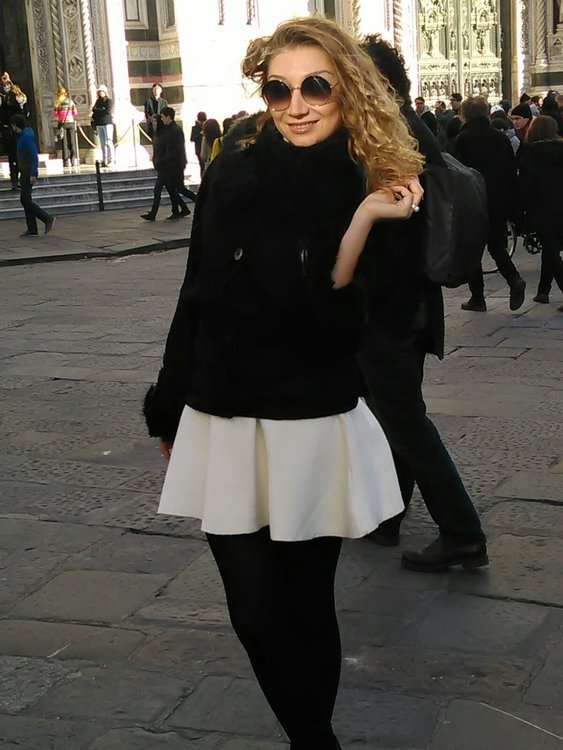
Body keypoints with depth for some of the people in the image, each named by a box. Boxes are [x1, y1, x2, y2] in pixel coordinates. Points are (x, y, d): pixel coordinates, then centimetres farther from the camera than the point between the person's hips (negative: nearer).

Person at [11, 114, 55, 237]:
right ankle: (32, 229, 6)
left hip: (29, 173, -10)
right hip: (25, 173, 10)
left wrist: (33, 174, -26)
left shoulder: (27, 136, -16)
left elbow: (34, 155, -22)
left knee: (25, 200, -11)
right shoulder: (23, 135, 14)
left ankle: (47, 219, -6)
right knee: (25, 200, 7)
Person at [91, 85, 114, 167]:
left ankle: (111, 159, -9)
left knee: (108, 142, -11)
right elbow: (93, 111, 14)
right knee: (102, 143, 3)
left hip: (107, 123, -5)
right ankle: (104, 160, 2)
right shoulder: (97, 102, 17)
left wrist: (97, 110, -3)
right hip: (99, 125, 5)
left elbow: (108, 111, -11)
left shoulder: (109, 101, 2)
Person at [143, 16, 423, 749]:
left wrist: (362, 221, -27)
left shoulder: (371, 192, -7)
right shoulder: (231, 177, -3)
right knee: (257, 614, 5)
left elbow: (335, 325, -17)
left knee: (305, 606, 11)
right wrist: (169, 408, 13)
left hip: (314, 430, -2)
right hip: (224, 426, 2)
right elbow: (198, 298, 6)